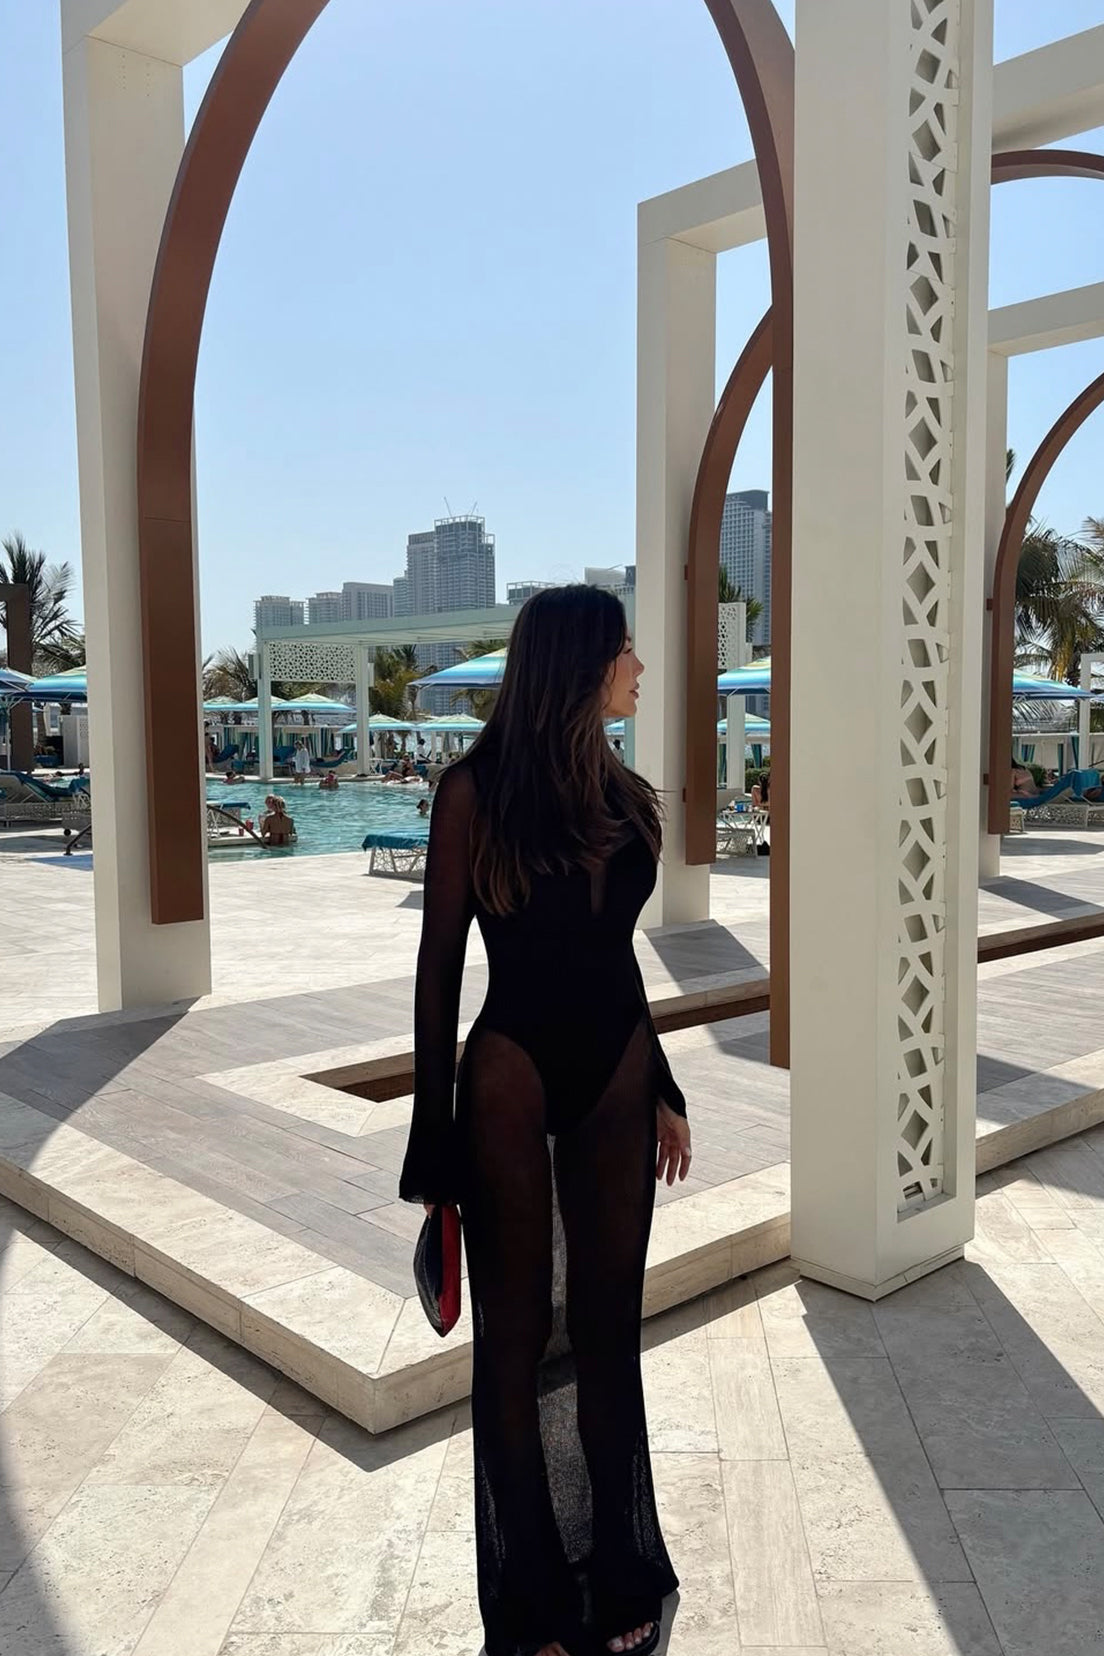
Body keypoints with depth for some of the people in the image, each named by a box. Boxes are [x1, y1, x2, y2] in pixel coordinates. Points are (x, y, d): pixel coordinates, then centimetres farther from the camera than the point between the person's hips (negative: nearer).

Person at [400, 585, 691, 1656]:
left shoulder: (622, 795, 8)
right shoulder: (477, 789, -8)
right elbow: (440, 963, -7)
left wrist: (662, 1089, 17)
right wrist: (434, 1124, -8)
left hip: (617, 1076, 5)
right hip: (514, 1074, -5)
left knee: (608, 1324, 14)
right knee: (515, 1333, 9)